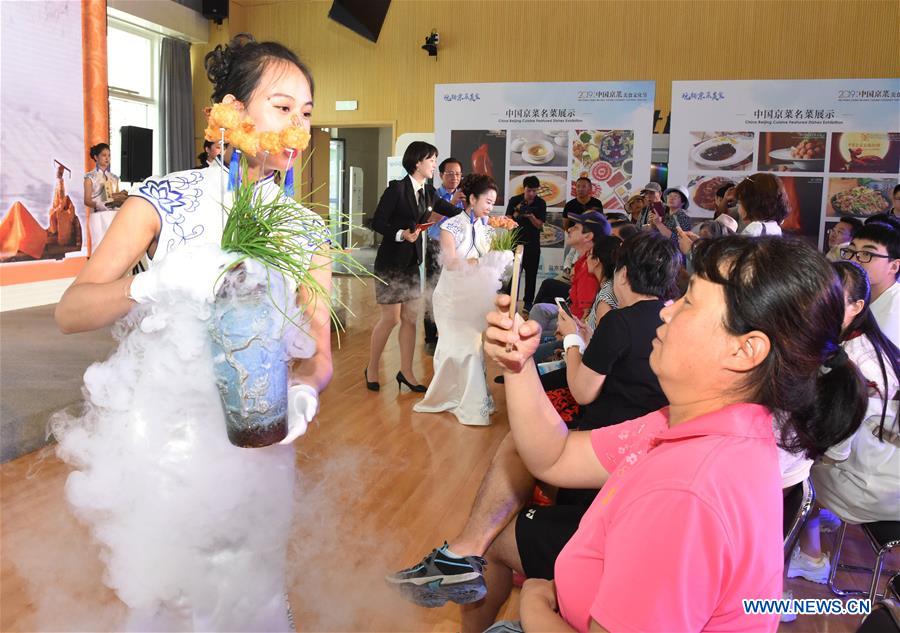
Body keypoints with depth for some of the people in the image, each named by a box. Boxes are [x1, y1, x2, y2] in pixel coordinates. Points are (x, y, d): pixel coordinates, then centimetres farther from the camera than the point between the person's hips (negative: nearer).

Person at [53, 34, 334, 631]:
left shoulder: (306, 230, -3)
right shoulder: (166, 198, -10)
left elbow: (319, 352, -3)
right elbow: (70, 311, -14)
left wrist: (302, 395, -25)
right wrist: (161, 281, -33)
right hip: (156, 432, -1)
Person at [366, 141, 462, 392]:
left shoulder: (428, 192, 7)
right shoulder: (397, 188, -13)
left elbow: (453, 211, 10)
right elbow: (377, 222, -13)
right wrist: (401, 234, -25)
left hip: (412, 262, 7)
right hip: (391, 261, -7)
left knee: (411, 318, 8)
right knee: (390, 318, -1)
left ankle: (406, 372, 18)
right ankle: (372, 369, 17)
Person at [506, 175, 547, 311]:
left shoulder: (541, 203, 0)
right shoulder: (514, 201, -3)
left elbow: (540, 225, -4)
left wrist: (531, 216, -22)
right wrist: (517, 212, -22)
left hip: (533, 244, 1)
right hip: (516, 241, -1)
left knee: (531, 274, 4)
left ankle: (528, 301, 12)